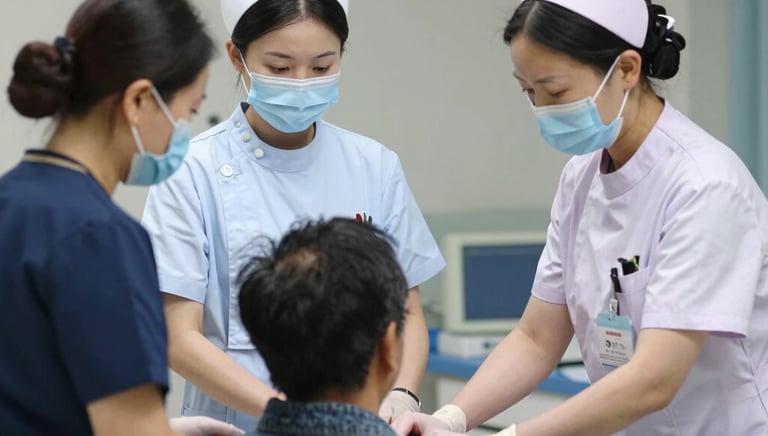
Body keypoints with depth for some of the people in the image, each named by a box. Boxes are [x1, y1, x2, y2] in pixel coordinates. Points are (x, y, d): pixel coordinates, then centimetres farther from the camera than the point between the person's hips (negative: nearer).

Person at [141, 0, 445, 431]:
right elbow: (181, 338, -12)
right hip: (238, 420, -3)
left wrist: (402, 395, -14)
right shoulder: (194, 172, -10)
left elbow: (406, 314, 6)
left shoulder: (375, 167, 0)